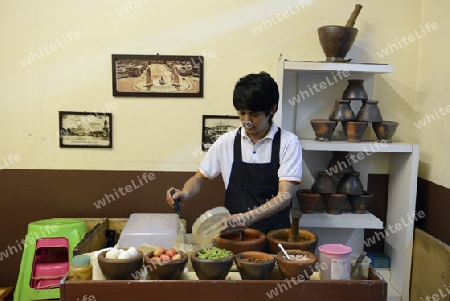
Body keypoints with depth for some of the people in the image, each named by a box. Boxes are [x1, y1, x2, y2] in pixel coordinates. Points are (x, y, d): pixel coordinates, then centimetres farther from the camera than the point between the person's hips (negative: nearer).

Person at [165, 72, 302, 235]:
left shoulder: (288, 142, -5)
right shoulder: (227, 142, 2)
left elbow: (284, 196, -12)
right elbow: (199, 178, 11)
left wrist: (248, 218, -27)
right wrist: (185, 194, -10)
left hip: (275, 232, -1)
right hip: (234, 233, 2)